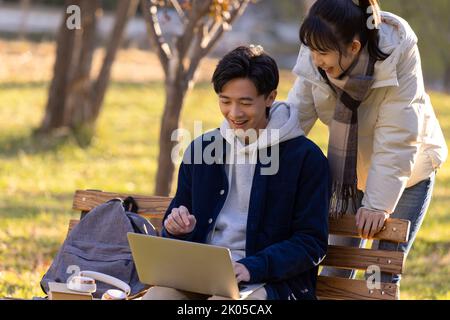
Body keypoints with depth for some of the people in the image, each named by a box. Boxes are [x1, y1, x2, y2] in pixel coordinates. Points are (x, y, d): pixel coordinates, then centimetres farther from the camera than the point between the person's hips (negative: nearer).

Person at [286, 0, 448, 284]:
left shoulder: (399, 54, -30)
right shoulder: (314, 60, -20)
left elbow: (397, 138, -29)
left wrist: (378, 203, -30)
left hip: (407, 174, -4)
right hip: (348, 172, 4)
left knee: (383, 272, -5)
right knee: (336, 265, 4)